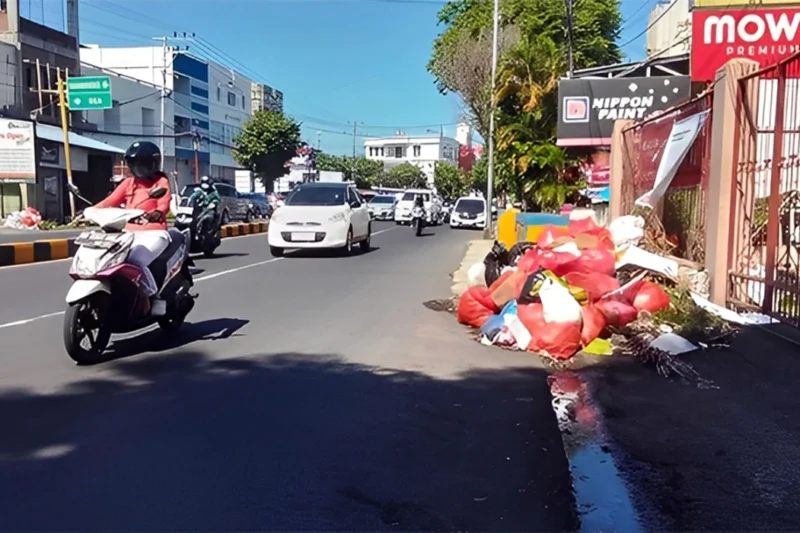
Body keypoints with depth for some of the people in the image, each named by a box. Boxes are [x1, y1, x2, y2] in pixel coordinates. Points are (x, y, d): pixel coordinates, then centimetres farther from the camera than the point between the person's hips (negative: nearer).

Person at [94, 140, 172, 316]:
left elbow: (164, 204, -13)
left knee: (135, 260, -32)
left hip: (154, 233, -6)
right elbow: (111, 201, 8)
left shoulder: (161, 181, 5)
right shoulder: (128, 183, 21)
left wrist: (157, 213, -36)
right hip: (130, 233, 6)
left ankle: (155, 296, -14)